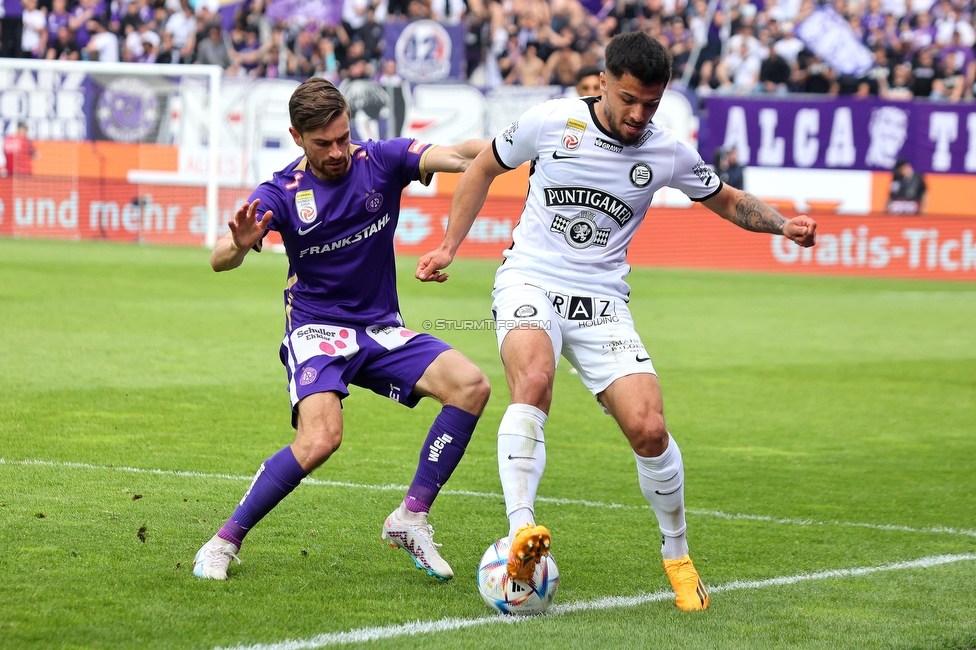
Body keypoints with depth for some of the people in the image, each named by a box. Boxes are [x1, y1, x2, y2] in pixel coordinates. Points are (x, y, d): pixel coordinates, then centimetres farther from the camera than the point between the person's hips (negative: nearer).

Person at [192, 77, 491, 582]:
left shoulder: (381, 161, -6)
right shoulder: (282, 192, -11)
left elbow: (457, 156, -21)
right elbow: (220, 260, -22)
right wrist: (239, 243, -47)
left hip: (382, 331, 4)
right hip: (317, 331, -4)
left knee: (470, 385, -18)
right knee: (320, 437, -29)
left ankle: (411, 518, -8)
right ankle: (225, 541, -13)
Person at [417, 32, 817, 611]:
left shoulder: (668, 153, 0)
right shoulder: (550, 122, -5)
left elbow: (728, 200, 17)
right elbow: (484, 169, 13)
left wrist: (783, 224, -2)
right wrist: (449, 247, 10)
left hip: (602, 302, 2)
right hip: (530, 283, -2)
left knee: (648, 428, -13)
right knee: (533, 379, -35)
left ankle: (678, 554, 12)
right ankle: (521, 531, -45)